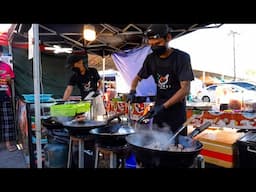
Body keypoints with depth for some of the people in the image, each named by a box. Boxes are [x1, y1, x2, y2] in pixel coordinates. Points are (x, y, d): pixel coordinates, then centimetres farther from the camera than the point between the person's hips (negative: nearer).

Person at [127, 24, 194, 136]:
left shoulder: (182, 57, -13)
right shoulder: (151, 58, 1)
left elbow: (185, 88, -19)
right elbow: (137, 78, 13)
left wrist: (163, 106, -26)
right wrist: (132, 92, -7)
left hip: (176, 110, -4)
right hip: (158, 108, 4)